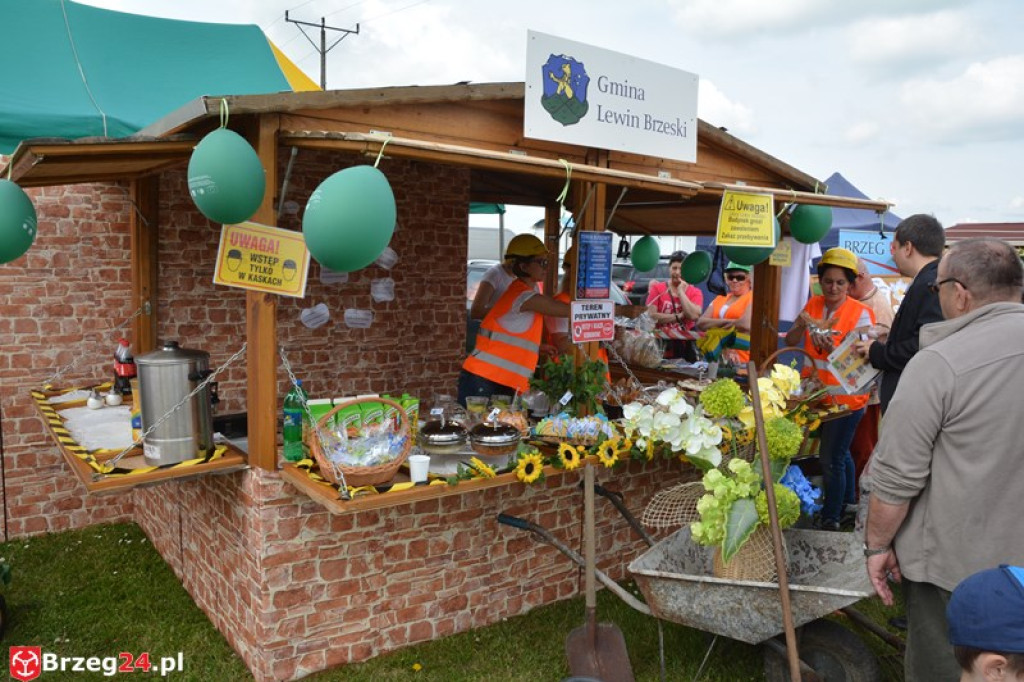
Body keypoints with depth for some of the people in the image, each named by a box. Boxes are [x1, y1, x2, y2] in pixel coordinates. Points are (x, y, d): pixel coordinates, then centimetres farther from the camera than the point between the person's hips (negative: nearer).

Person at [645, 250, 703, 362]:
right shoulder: (657, 288, 4)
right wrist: (679, 316, -11)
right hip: (661, 346, -1)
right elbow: (651, 316, -9)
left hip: (685, 346, 1)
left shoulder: (695, 292, 5)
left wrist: (680, 291, -8)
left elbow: (693, 316, -15)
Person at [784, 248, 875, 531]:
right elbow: (790, 341, -1)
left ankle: (831, 517, 13)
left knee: (831, 459, -3)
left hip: (846, 398, -5)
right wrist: (801, 325, -21)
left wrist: (831, 348, -36)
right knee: (840, 453, 23)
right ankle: (848, 500, 43)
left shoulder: (861, 313, -12)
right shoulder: (813, 304, 3)